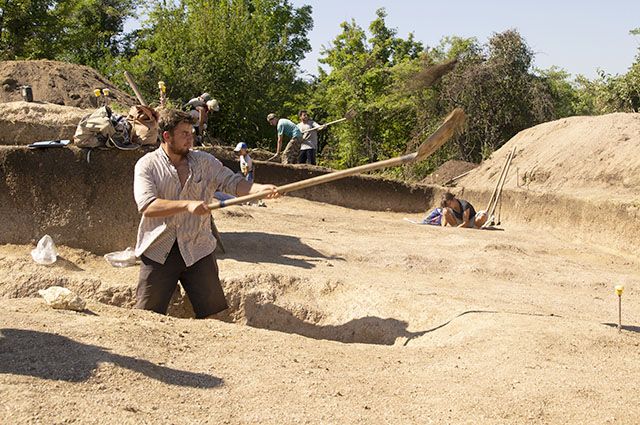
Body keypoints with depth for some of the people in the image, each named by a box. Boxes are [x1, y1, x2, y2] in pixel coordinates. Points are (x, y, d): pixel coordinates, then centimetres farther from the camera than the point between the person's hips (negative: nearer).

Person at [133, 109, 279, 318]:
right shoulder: (147, 165, -5)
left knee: (215, 314, 4)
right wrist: (187, 204, -31)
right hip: (158, 251, -2)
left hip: (198, 248, 3)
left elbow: (233, 182, -4)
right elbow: (146, 206, -19)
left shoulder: (204, 161, 6)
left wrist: (261, 189, -24)